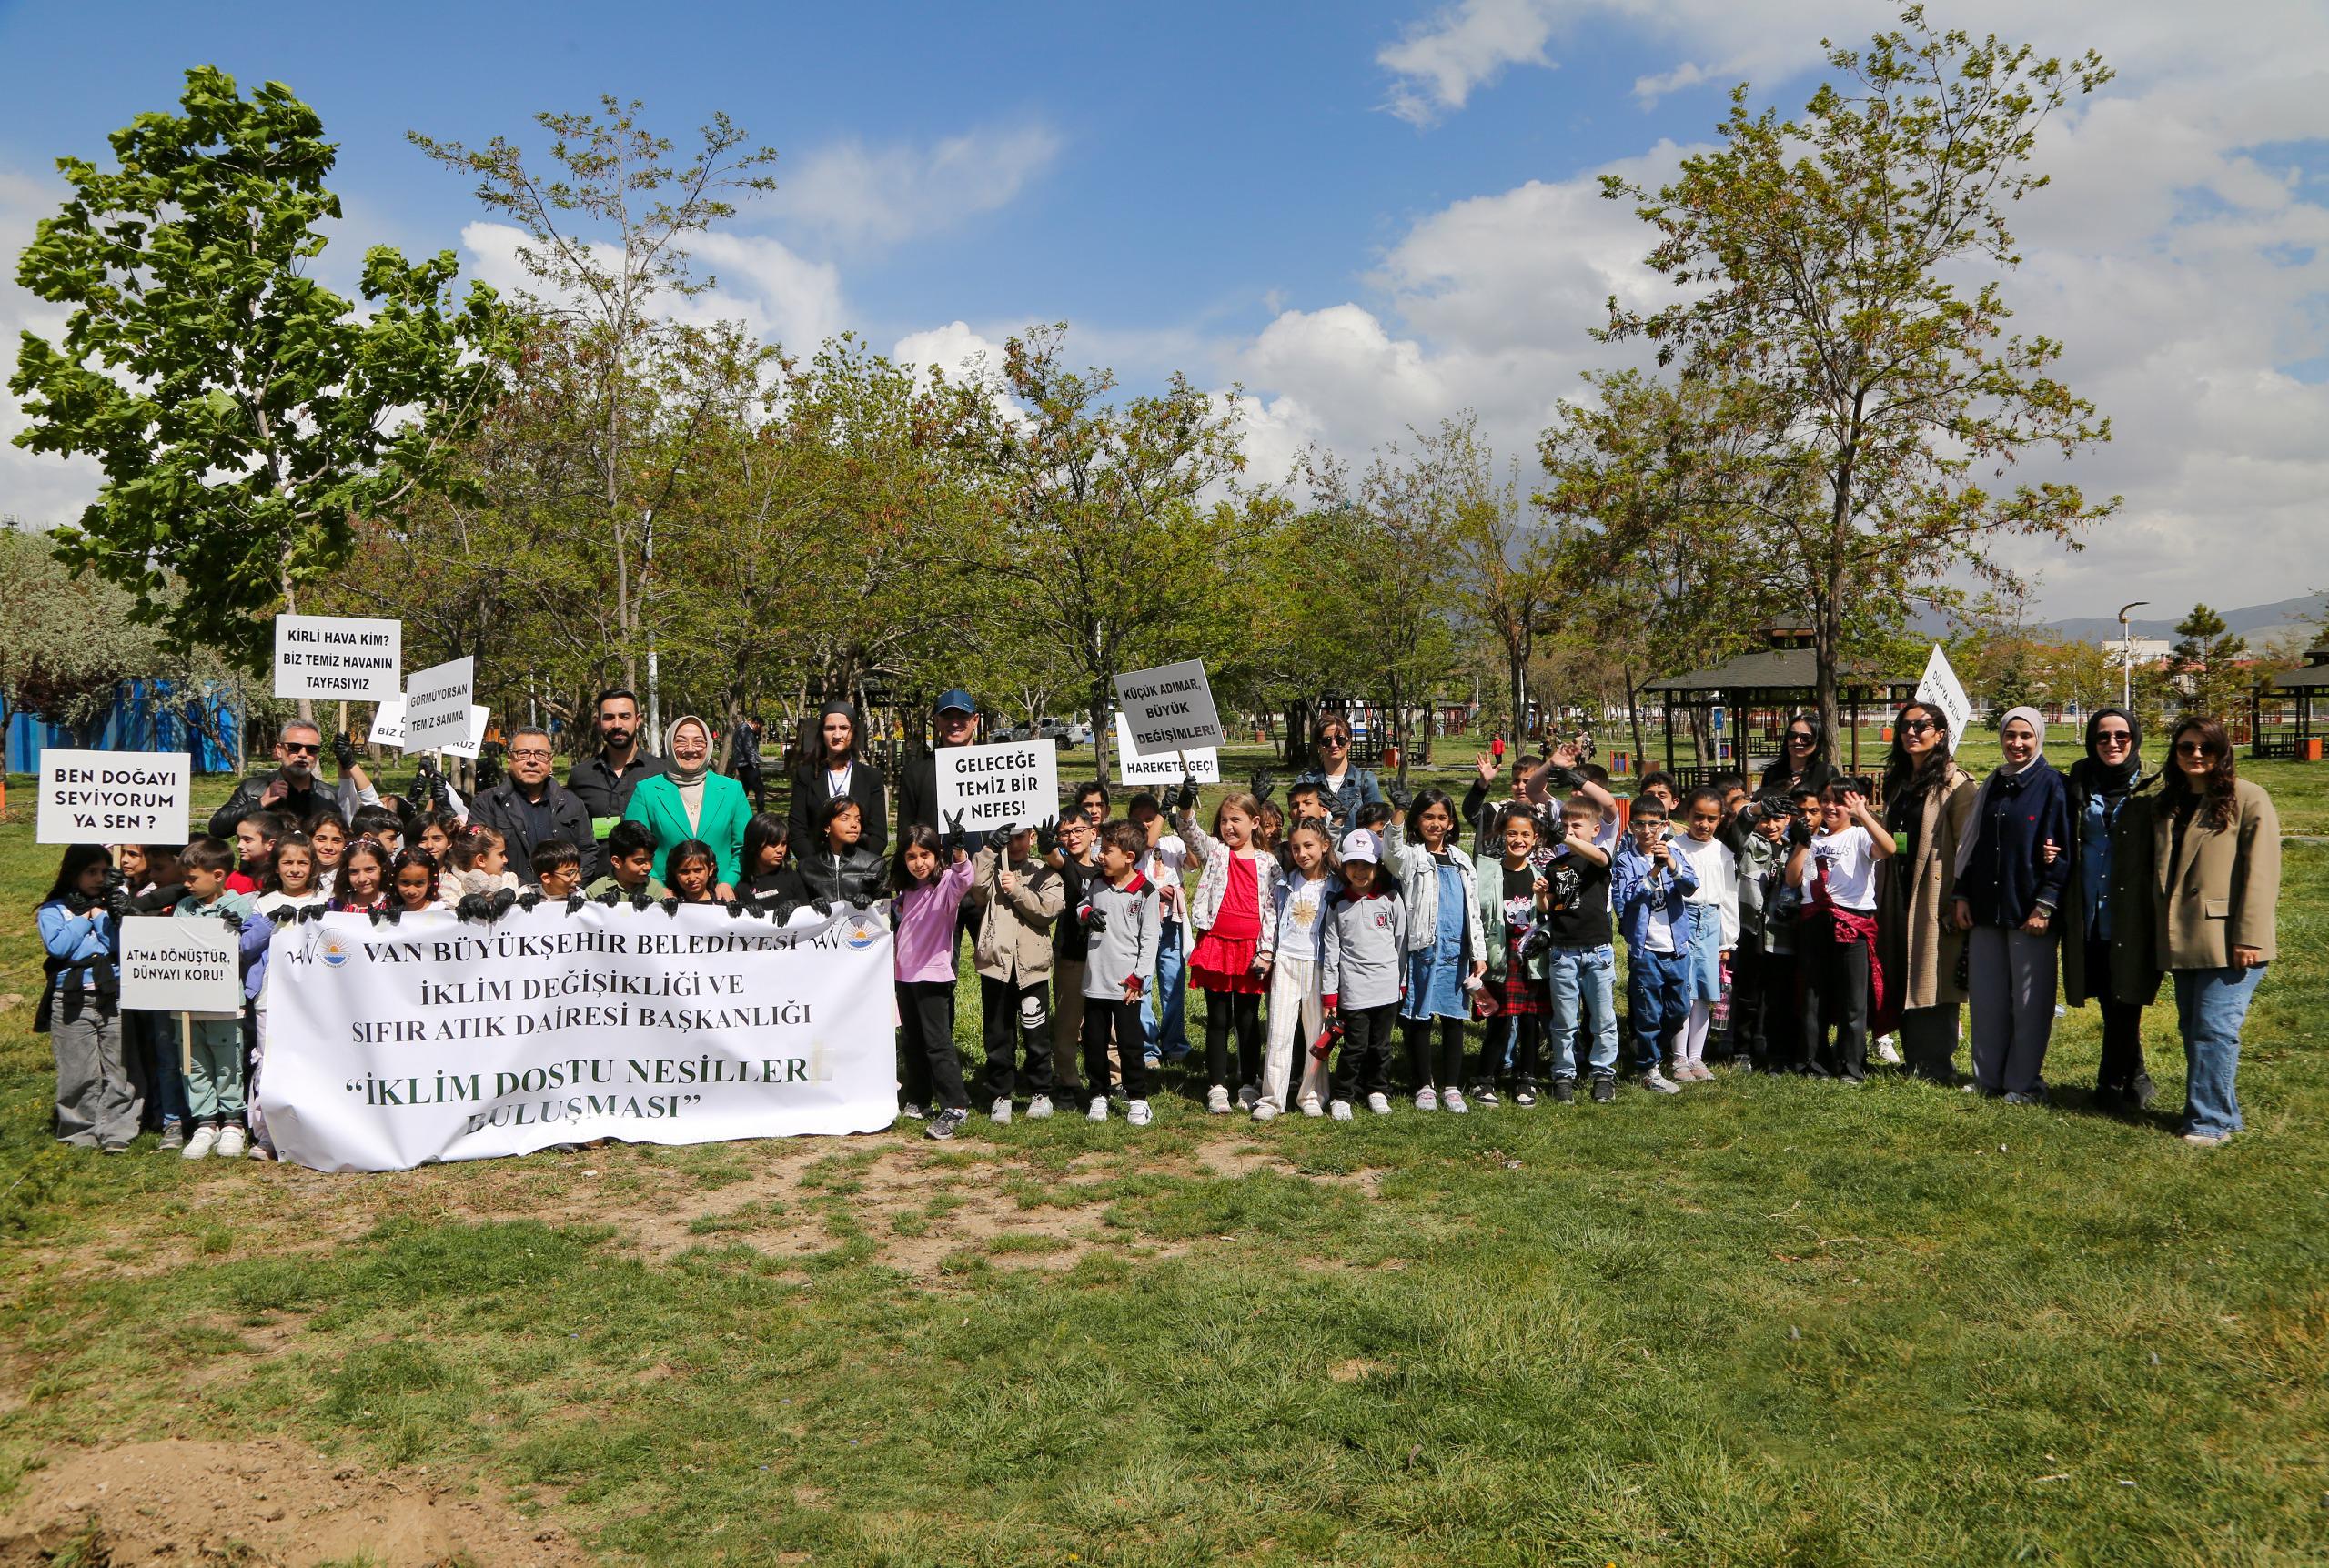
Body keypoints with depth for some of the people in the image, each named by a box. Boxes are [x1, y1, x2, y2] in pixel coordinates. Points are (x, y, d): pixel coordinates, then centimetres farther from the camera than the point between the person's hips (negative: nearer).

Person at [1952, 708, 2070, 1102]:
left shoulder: (2053, 785, -4)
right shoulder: (1992, 784, 13)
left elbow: (2062, 849, -8)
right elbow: (1973, 843, 16)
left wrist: (2045, 904, -14)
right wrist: (1961, 894, 10)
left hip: (2030, 910, -6)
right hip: (1987, 907, 6)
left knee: (2029, 999, 1)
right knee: (1986, 996, 8)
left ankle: (2024, 1082, 10)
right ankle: (1988, 1077, 18)